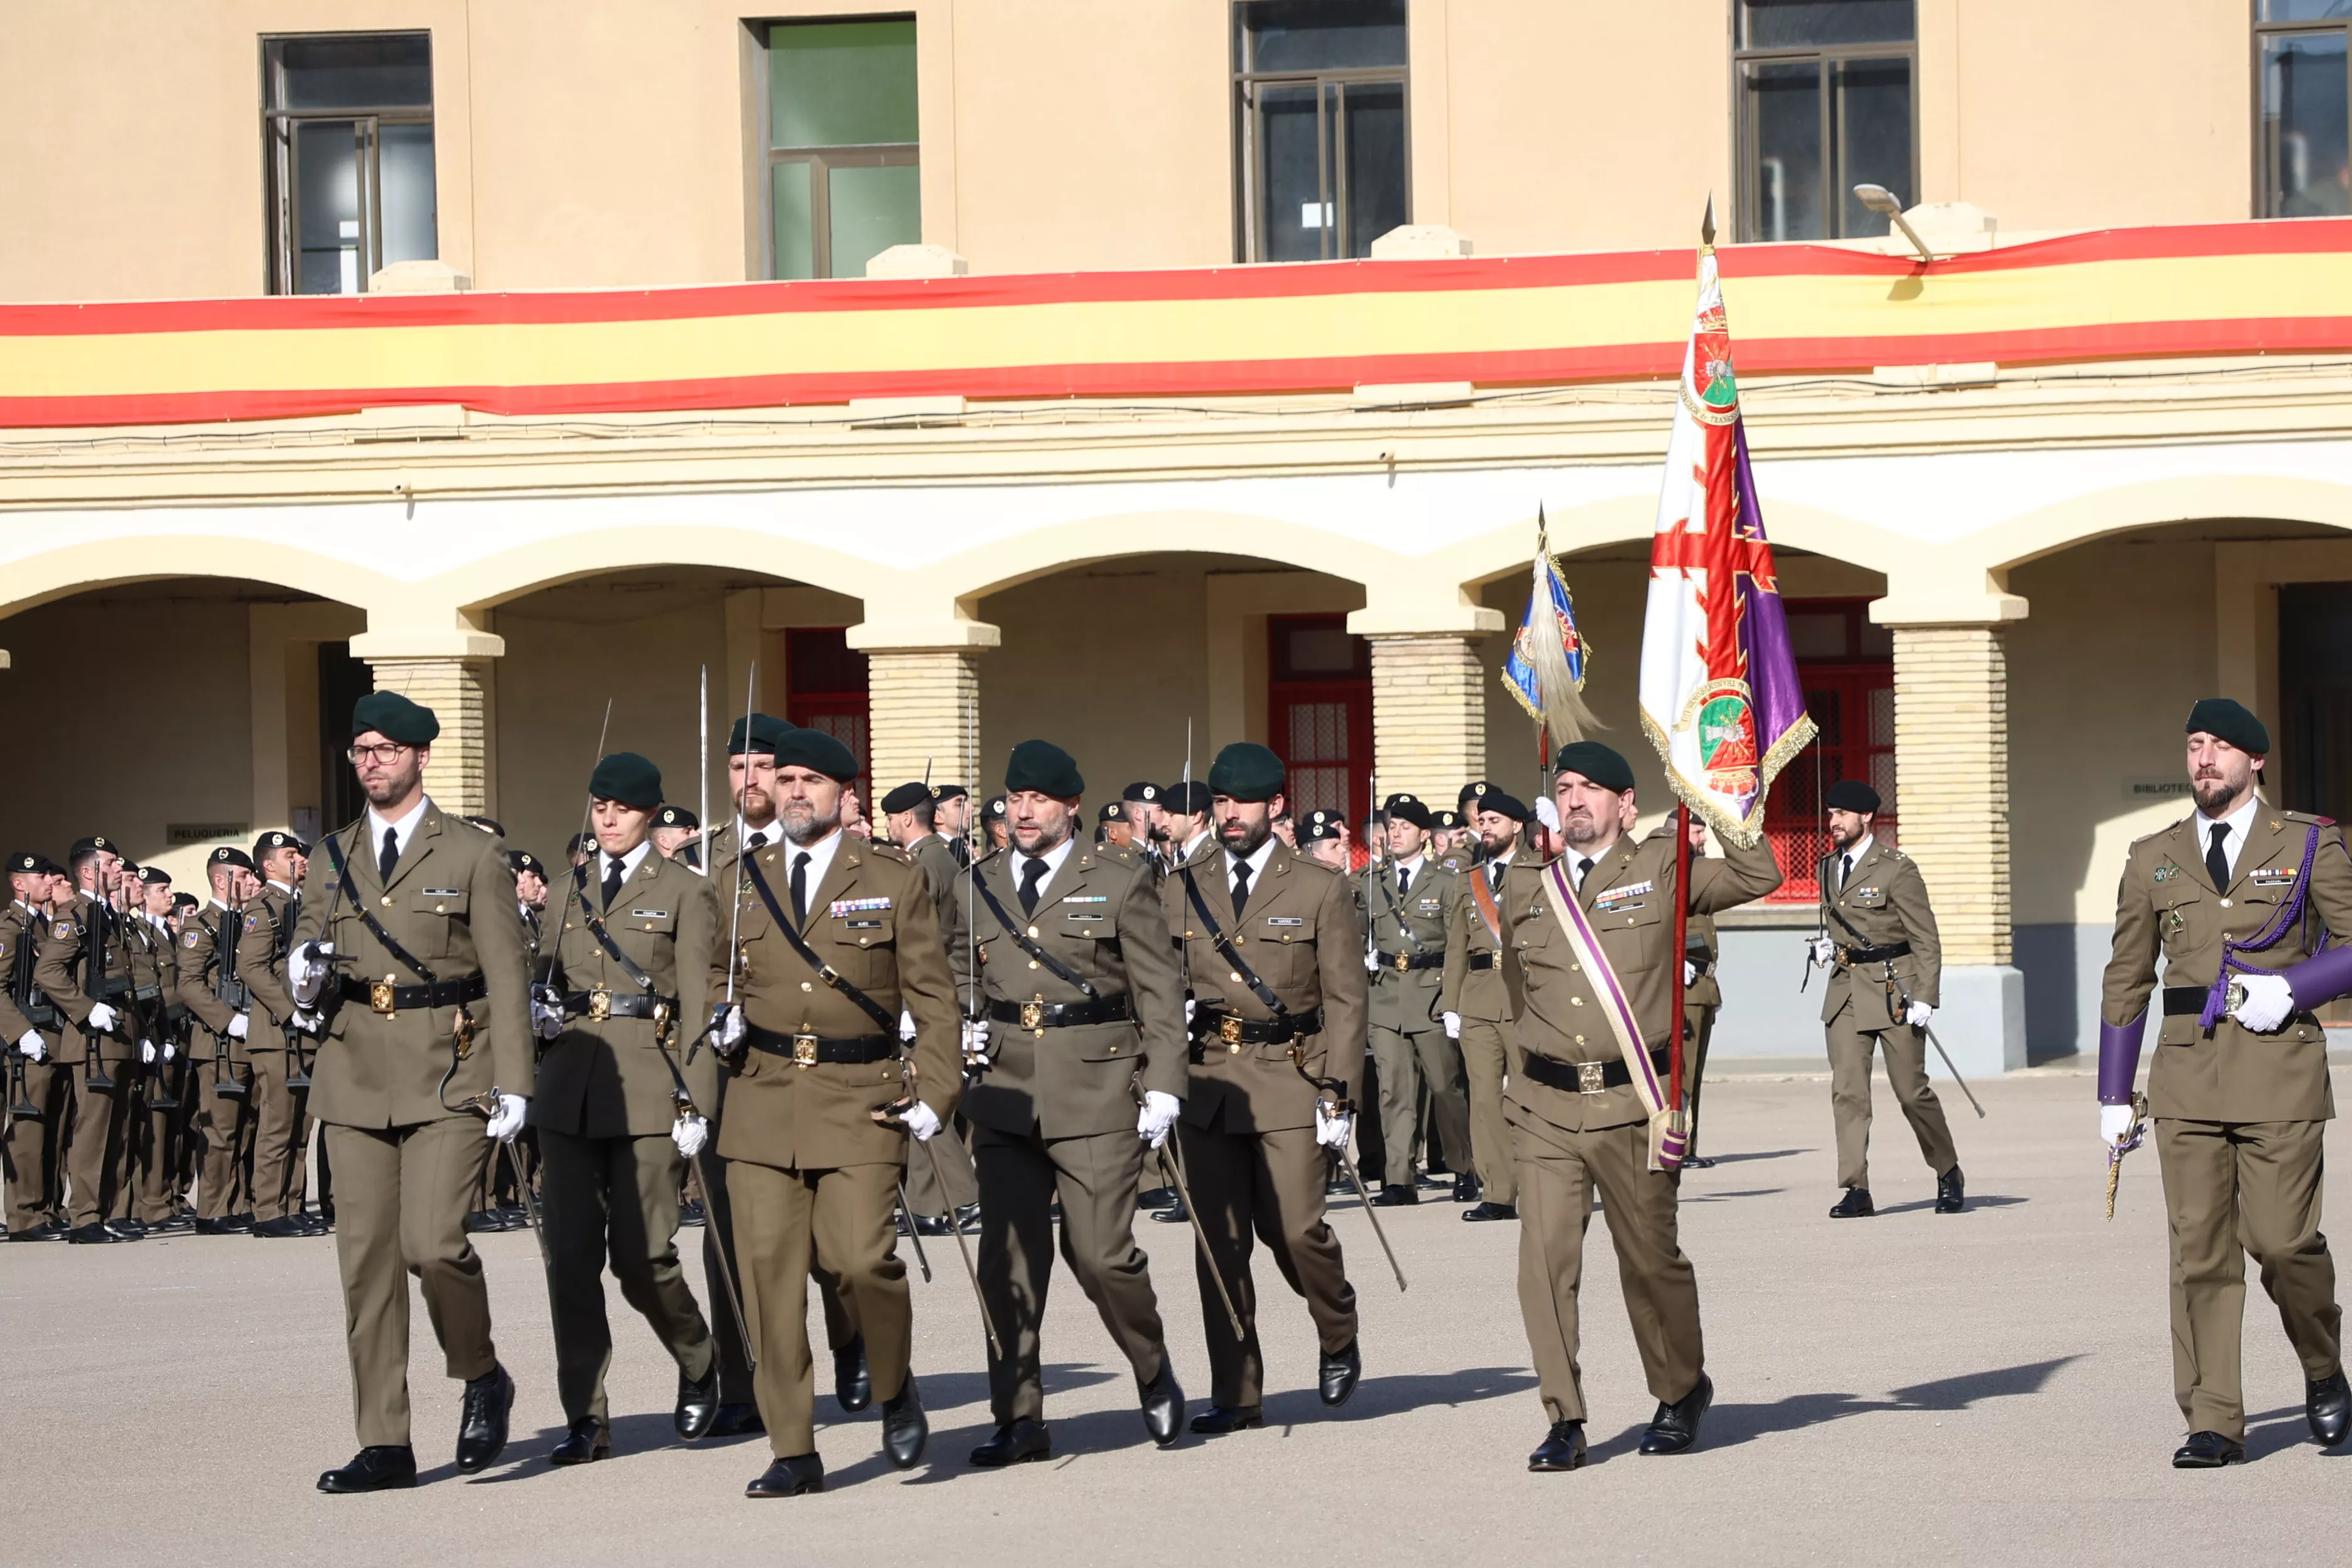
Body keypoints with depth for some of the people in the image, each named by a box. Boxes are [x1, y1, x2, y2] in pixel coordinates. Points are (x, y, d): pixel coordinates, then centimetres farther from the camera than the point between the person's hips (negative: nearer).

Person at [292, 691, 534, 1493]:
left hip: (447, 1077, -4)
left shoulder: (473, 856, 2)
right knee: (366, 1260, 1)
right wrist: (304, 978, -6)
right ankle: (385, 1444, 6)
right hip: (356, 1080, 4)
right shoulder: (330, 862, 14)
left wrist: (514, 1084, -8)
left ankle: (483, 1378, 10)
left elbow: (506, 976, 0)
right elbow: (300, 969, 19)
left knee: (432, 1242, -17)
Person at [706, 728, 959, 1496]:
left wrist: (935, 1091, -4)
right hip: (763, 1101, 3)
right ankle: (793, 1453, 5)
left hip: (860, 1098, -3)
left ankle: (896, 1388, 16)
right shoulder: (744, 879, 11)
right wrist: (722, 1018, 1)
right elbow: (720, 972, 24)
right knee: (769, 1274, -3)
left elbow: (930, 994, 5)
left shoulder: (894, 878, 4)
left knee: (861, 1257, -14)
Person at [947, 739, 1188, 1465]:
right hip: (1004, 1090, 3)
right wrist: (964, 1029, 2)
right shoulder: (977, 886, 12)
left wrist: (1164, 1085, -7)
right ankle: (1019, 1418, 6)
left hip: (1096, 1089, -3)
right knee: (1008, 1258, -1)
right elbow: (960, 976, 23)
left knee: (1101, 1253, -6)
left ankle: (1153, 1370, 20)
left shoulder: (1121, 883, 2)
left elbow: (1158, 992, 1)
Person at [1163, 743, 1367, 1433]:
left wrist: (1339, 1094, -6)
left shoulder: (1320, 889, 3)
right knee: (1218, 1241, 0)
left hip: (1288, 1083, -3)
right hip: (1206, 1083, 3)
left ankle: (1339, 1340, 21)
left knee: (1294, 1228, -8)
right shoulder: (1179, 891, 11)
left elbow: (1345, 1000, 1)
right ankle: (1236, 1394, 6)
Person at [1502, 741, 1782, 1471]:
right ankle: (1564, 1421, 0)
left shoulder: (1660, 871, 3)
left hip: (1632, 1105, -2)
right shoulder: (1525, 884, 12)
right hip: (1545, 1108, 2)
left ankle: (1682, 1392, 30)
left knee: (1651, 1260, 7)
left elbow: (1761, 877, -4)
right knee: (1544, 1262, -7)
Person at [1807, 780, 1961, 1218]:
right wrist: (1827, 947, 6)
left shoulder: (1896, 869, -7)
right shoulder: (1830, 868, 12)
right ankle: (1856, 1191, -5)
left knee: (1912, 1091, 1)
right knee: (1847, 1091, -5)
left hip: (1893, 989, -5)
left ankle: (1949, 1175, 21)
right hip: (1845, 990, 5)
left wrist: (1924, 999, -14)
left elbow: (1926, 940, -7)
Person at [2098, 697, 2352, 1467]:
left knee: (2281, 1238, -7)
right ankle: (2213, 1424, 0)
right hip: (2188, 1075, 3)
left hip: (2280, 1072, -3)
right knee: (2200, 1250, -3)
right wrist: (2113, 1097, 14)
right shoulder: (2153, 859, 12)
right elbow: (2126, 980, 16)